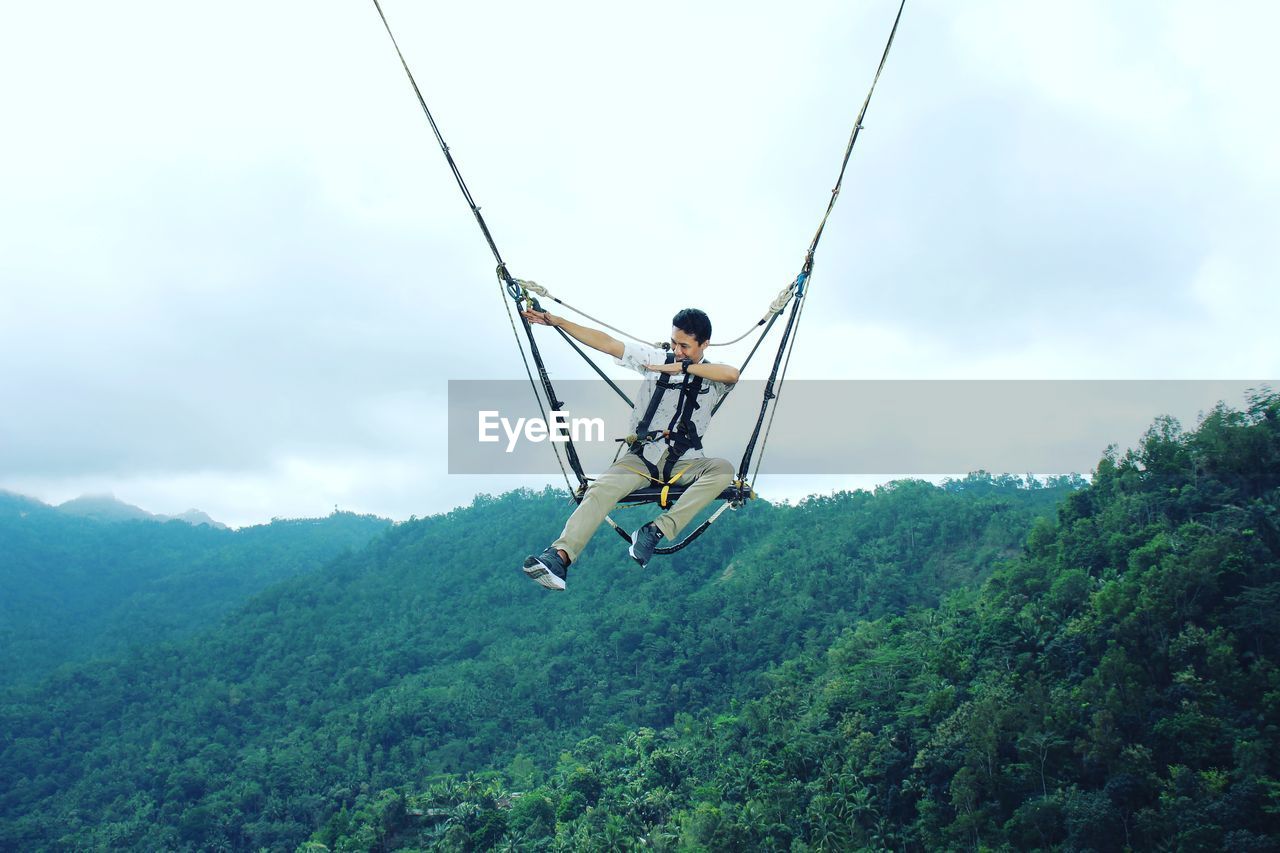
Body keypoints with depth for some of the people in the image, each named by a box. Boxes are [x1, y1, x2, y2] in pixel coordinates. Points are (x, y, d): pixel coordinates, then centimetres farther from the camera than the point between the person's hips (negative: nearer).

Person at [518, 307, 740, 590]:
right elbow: (606, 343, 6)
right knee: (601, 489, -27)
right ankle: (560, 556, -45)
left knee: (723, 469, -31)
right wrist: (556, 321, 1)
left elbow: (732, 374, -21)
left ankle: (656, 531, -35)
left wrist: (681, 367, -17)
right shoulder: (656, 359, 10)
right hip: (641, 457, 0)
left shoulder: (712, 378, 5)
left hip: (684, 463, 0)